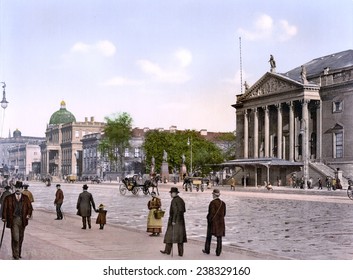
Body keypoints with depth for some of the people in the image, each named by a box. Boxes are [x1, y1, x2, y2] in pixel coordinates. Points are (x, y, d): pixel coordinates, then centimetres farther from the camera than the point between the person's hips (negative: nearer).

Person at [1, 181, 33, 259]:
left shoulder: (25, 198, 9)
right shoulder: (8, 198, 2)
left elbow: (30, 207, 10)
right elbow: (5, 208, 1)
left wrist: (29, 214, -7)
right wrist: (4, 218, -6)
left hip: (22, 220, 3)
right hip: (13, 220, -3)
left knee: (20, 238, 11)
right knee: (15, 238, -11)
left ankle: (18, 253, 24)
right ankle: (15, 254, -3)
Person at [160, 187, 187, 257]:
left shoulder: (174, 200, -15)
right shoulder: (181, 200, 10)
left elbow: (175, 211, -20)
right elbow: (183, 210, 14)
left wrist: (173, 221, -19)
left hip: (174, 220, -8)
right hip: (181, 220, 8)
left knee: (170, 235, 4)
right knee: (180, 235, 6)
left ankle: (167, 250, 13)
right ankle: (181, 252, 4)